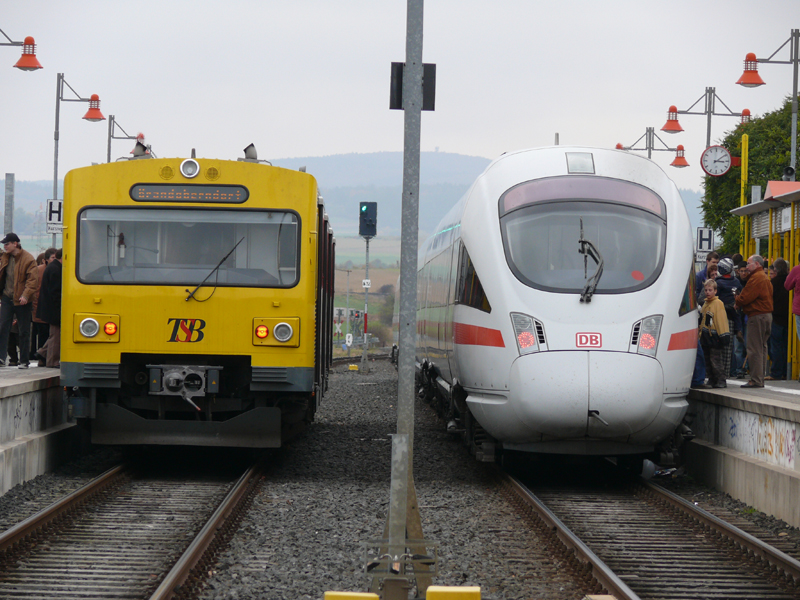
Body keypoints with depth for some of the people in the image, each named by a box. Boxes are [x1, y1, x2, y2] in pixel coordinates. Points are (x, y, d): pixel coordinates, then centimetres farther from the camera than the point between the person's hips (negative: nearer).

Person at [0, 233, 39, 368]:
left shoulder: (28, 259, -10)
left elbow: (33, 280, -14)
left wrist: (26, 295, -25)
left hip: (22, 301, -5)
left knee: (24, 331, 4)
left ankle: (24, 361, 10)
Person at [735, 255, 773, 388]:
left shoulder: (756, 278, -14)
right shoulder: (765, 278, 19)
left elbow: (745, 297, -17)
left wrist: (737, 301, 4)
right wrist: (740, 300, 10)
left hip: (757, 316, -10)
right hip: (767, 314, 10)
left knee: (754, 349, -8)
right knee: (762, 348, 12)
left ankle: (755, 380, -9)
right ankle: (760, 379, 15)